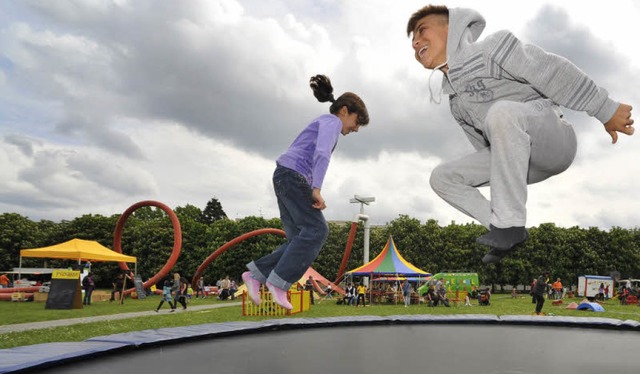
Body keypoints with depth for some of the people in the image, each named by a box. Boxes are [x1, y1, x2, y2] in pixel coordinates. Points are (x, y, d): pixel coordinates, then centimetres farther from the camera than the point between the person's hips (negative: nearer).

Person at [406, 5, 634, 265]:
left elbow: (552, 71, -10)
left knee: (501, 111, -38)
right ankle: (506, 231, -4)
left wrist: (607, 110, -10)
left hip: (553, 139, -7)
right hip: (521, 159, 7)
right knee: (442, 178, -2)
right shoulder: (455, 101, 15)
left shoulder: (490, 49, -7)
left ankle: (509, 223, -31)